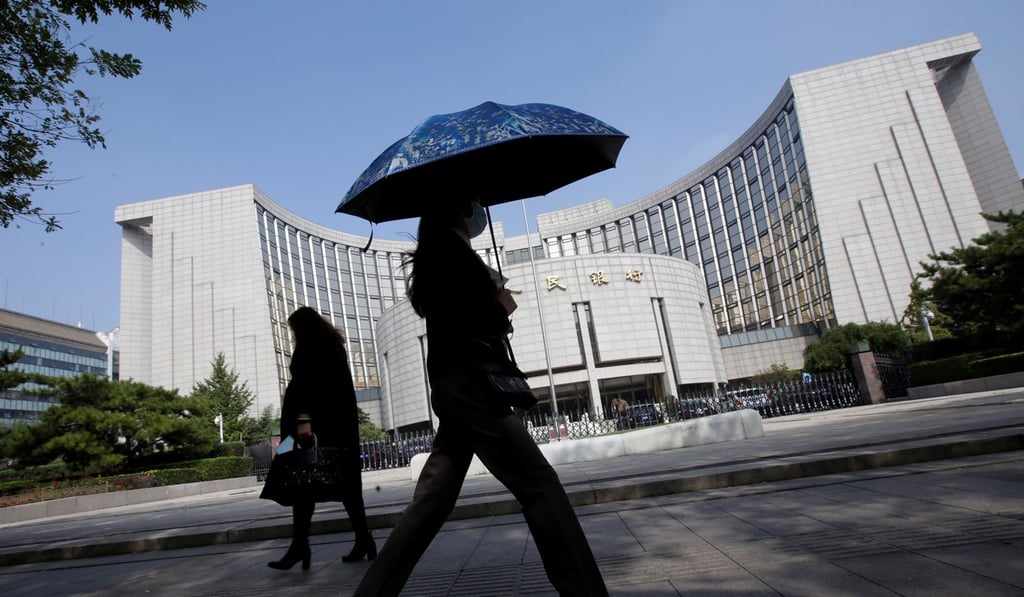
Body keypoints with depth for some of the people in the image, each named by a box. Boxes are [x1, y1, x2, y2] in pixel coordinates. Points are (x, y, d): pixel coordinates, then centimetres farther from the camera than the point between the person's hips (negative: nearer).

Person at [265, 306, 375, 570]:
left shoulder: (309, 344, -1)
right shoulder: (335, 344, 22)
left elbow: (307, 380, -15)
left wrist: (303, 418, -24)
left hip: (317, 422, -8)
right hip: (341, 421, 8)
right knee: (345, 479, 6)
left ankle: (300, 545, -8)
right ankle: (363, 539, 5)